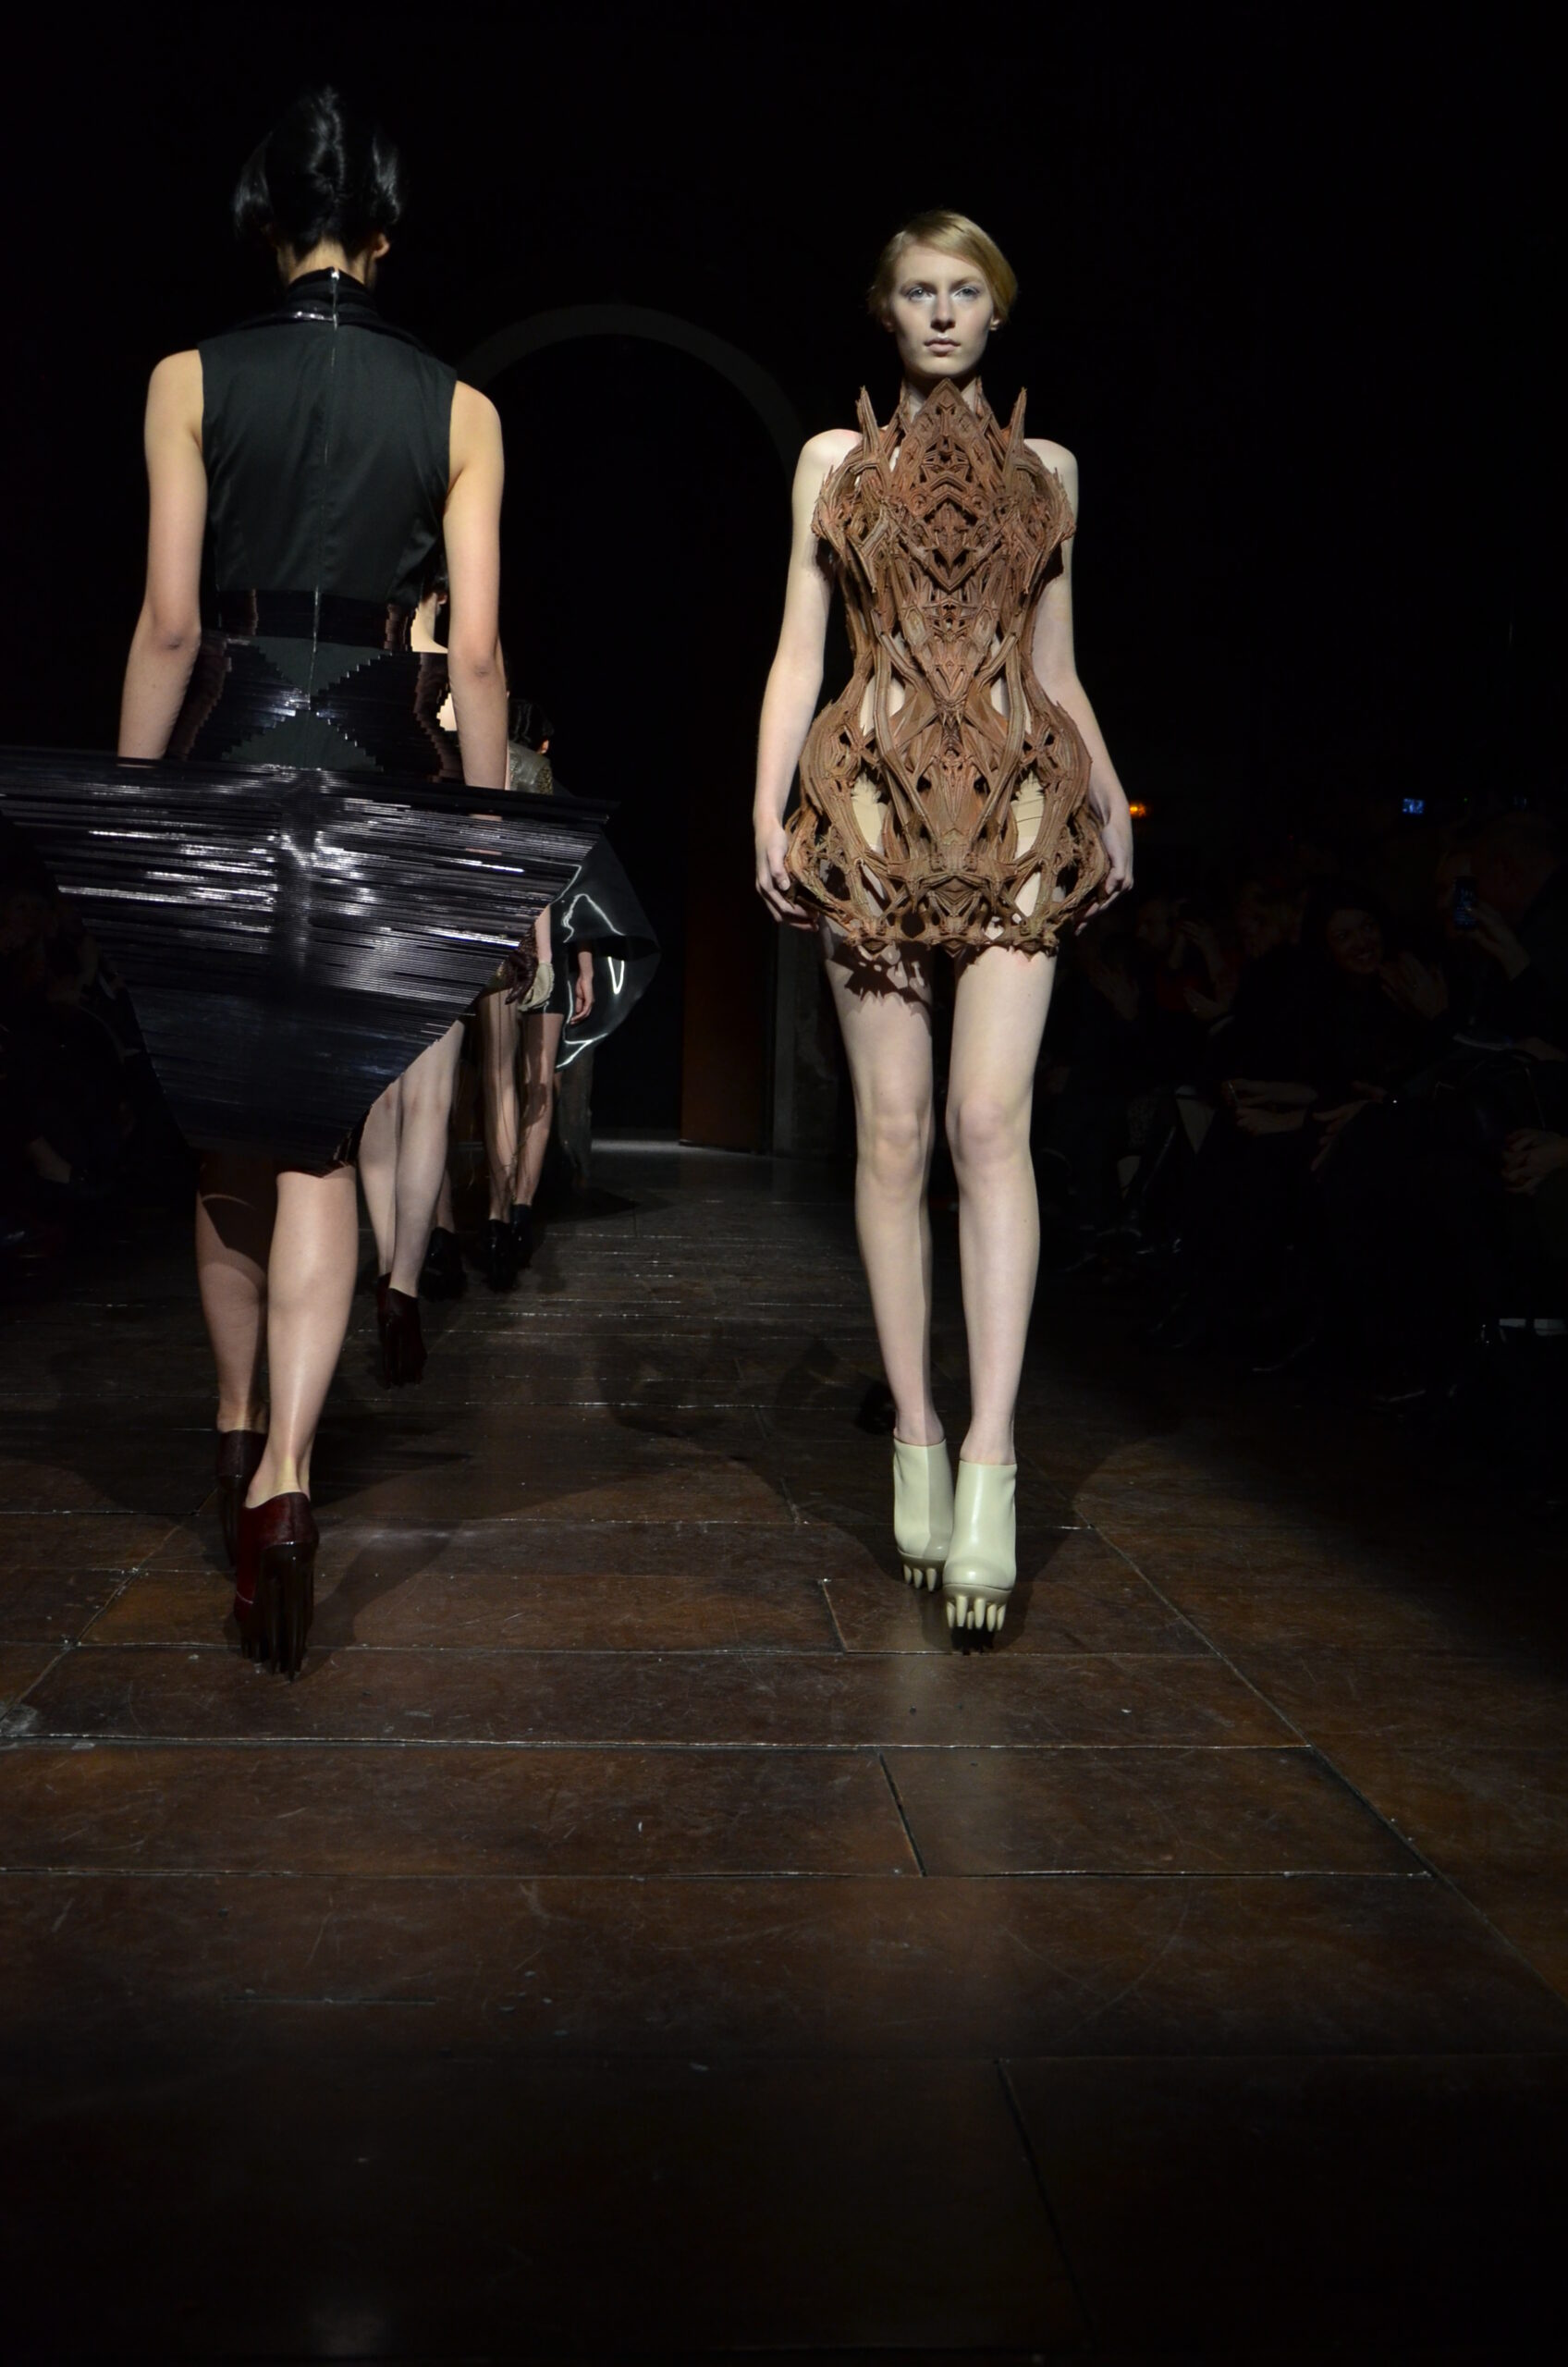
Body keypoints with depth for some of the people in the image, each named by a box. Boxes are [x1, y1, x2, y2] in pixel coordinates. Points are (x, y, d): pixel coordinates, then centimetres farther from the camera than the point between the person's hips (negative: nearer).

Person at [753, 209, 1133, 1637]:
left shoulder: (1046, 468, 17)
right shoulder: (834, 461, 14)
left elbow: (1058, 665, 19)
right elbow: (799, 651, 8)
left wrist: (1109, 798, 8)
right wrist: (768, 805, -4)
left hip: (1015, 806, 0)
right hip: (875, 802, 0)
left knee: (989, 1118, -16)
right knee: (893, 1130, -2)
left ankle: (990, 1454, -17)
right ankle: (916, 1431, 7)